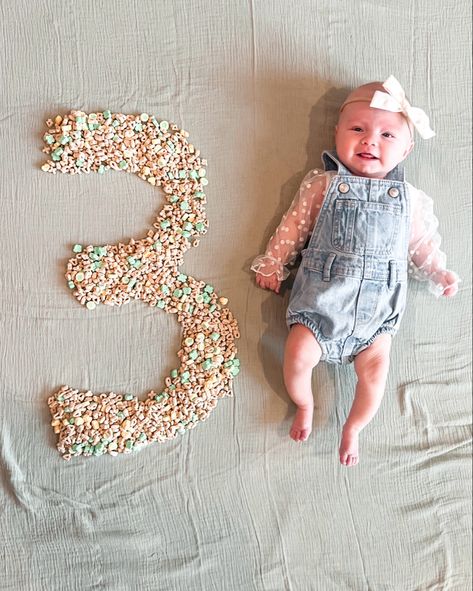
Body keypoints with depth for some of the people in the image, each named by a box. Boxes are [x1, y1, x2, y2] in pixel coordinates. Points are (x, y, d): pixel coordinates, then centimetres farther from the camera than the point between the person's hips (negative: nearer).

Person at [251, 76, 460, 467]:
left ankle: (352, 430, 23)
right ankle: (305, 406, 20)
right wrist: (272, 265, 9)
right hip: (322, 298, -1)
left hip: (377, 306, 2)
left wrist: (439, 274, 6)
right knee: (298, 355, -14)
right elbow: (294, 227, 7)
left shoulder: (410, 200, 6)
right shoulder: (322, 185, 0)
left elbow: (422, 244, 17)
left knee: (374, 372, -6)